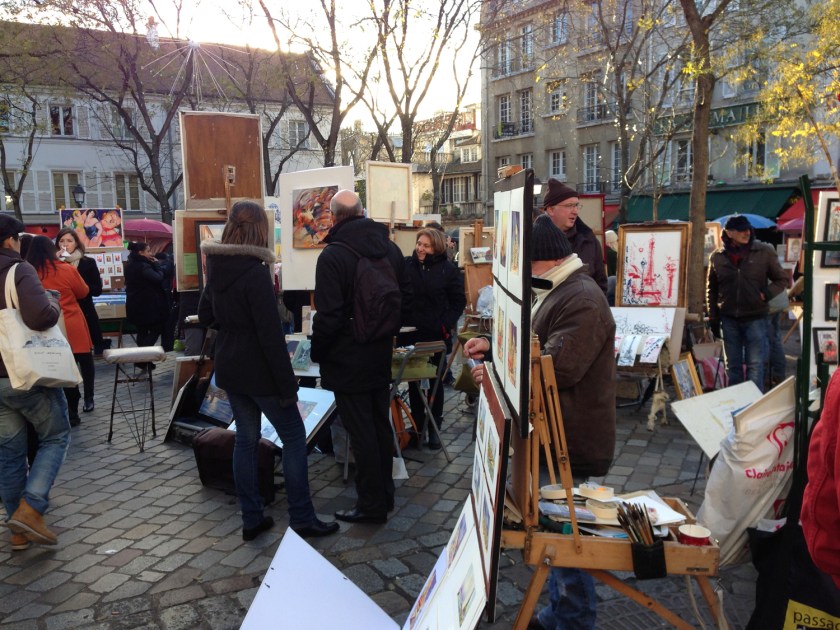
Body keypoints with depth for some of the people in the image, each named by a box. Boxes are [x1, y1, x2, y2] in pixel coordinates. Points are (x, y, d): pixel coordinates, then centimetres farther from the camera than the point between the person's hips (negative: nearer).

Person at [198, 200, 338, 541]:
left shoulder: (217, 268, 4)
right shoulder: (255, 272, -20)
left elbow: (205, 315, 17)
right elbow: (270, 334, -21)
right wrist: (287, 385, -17)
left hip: (229, 367, 8)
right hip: (257, 369, -8)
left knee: (246, 438, 15)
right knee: (294, 437, 4)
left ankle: (251, 519, 22)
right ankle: (302, 519, 9)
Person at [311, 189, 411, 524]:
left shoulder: (332, 256, -18)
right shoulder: (390, 248, 4)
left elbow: (328, 315, -20)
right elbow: (406, 295, 11)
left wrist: (317, 352, -5)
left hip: (347, 359, -7)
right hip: (381, 355, 7)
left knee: (361, 433, 2)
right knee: (381, 426, 17)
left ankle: (371, 504, 12)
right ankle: (384, 494, 29)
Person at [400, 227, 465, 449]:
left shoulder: (448, 269, -4)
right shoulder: (406, 265, -1)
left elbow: (458, 301, 0)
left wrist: (447, 324, -11)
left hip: (436, 335, -1)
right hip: (410, 333, 2)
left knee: (435, 381, 10)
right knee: (413, 380, 11)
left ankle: (434, 428, 20)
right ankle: (417, 424, 26)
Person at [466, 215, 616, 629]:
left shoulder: (582, 299, -22)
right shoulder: (555, 292, 13)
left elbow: (557, 366, -30)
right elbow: (533, 346, 22)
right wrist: (493, 346, 5)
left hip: (573, 446, -11)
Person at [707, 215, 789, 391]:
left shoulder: (764, 252, -4)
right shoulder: (717, 257, 1)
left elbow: (782, 279, 5)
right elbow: (711, 289, 10)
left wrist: (766, 294, -13)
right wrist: (713, 318, 7)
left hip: (755, 318, -2)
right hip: (729, 319, 2)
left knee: (755, 366, -1)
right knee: (732, 366, 12)